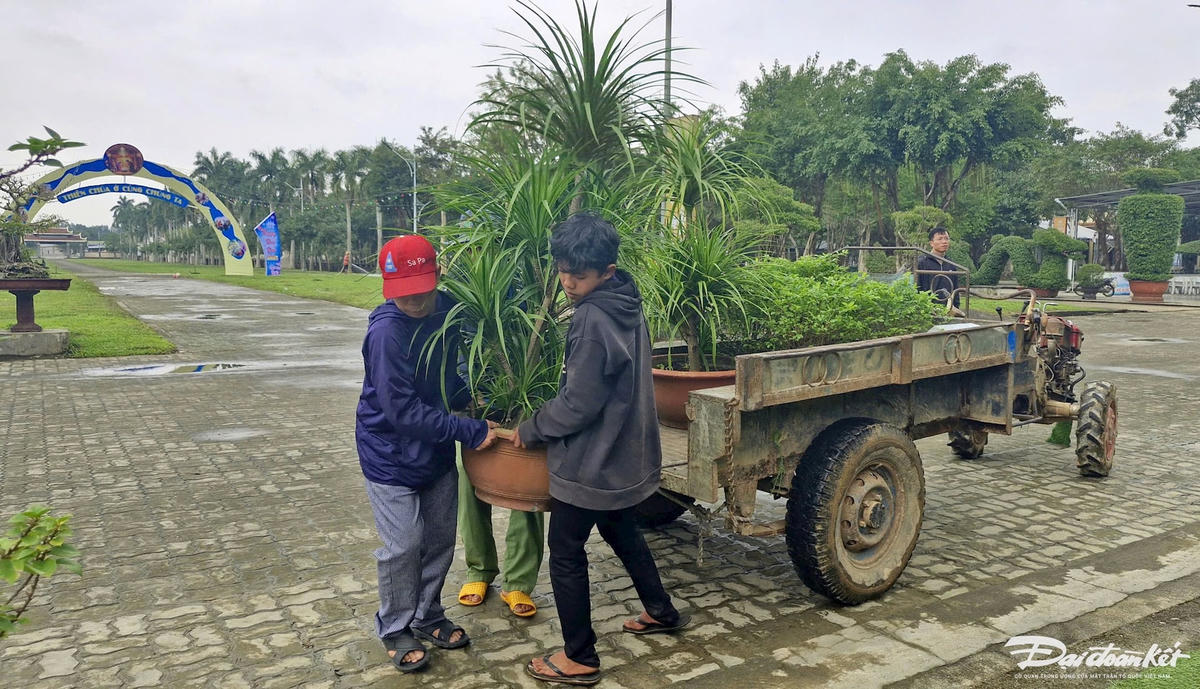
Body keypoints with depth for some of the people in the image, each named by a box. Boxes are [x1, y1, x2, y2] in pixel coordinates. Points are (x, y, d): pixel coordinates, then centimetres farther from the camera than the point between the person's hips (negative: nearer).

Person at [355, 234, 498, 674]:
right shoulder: (387, 332, -27)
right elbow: (403, 410, -28)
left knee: (440, 538, 14)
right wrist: (471, 431, -26)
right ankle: (395, 629, 26)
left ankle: (427, 617, 35)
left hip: (437, 450, 6)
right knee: (403, 546, 2)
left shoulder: (450, 310, -7)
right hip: (392, 455, -6)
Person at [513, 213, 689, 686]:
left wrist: (530, 430, -8)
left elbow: (579, 404, -23)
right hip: (625, 453, 9)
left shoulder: (592, 320, -25)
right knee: (621, 531, 28)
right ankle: (661, 611, 44)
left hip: (591, 462, -9)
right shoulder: (627, 306, 3)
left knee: (566, 553, 6)